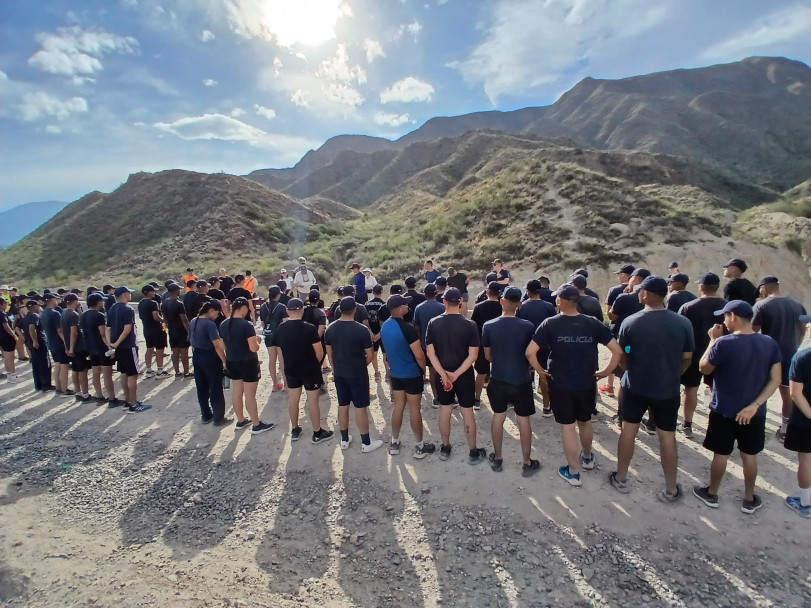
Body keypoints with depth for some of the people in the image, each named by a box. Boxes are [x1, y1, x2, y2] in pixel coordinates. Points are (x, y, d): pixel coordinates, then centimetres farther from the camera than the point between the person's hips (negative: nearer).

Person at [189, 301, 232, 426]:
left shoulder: (193, 322, 6)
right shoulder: (210, 324, -21)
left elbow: (191, 340, 15)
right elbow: (217, 345, -26)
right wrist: (225, 361, -23)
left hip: (197, 356, 8)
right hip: (210, 357, -8)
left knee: (201, 388, 16)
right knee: (216, 389, 2)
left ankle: (205, 415, 28)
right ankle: (219, 418, 10)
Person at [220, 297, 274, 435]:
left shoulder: (223, 324, 2)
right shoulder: (247, 325, -20)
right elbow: (254, 348, -21)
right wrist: (258, 341, -2)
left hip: (232, 362, 7)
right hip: (248, 363, -7)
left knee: (236, 393, 16)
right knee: (250, 395, 1)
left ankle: (240, 421, 31)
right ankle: (257, 425, 11)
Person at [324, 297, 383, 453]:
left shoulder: (330, 329, -2)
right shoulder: (362, 330, -17)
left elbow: (329, 353, 8)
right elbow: (370, 355, -12)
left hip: (339, 373, 5)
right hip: (358, 373, -5)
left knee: (342, 406, 15)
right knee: (360, 407, 4)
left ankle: (344, 440, 28)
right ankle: (366, 443, 15)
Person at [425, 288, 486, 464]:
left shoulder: (433, 323, -7)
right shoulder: (469, 325, -13)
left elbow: (430, 353, -11)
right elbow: (473, 355, -16)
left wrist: (444, 374, -13)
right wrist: (456, 374, -15)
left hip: (441, 375, 2)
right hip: (464, 376, -2)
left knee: (444, 411, 15)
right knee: (468, 413, 10)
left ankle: (445, 448, 29)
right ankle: (473, 452, 21)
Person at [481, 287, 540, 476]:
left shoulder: (488, 326, -9)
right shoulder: (527, 326, -13)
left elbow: (488, 356, 2)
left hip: (498, 379, 2)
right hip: (521, 380, -1)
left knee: (498, 417, 16)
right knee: (523, 420, 11)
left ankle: (497, 459, 29)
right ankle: (527, 463, 23)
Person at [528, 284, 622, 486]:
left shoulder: (550, 324, -11)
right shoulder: (592, 323, -4)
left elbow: (530, 352, -18)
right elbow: (617, 350, -6)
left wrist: (540, 370, -3)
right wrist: (606, 371, 4)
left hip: (560, 384, -3)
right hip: (587, 383, 3)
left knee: (567, 426, 9)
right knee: (585, 421, 24)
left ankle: (573, 472, 20)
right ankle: (587, 458, 47)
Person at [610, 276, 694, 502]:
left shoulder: (630, 322, -12)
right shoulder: (683, 323, -9)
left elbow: (623, 356, -1)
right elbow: (687, 358, 0)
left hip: (635, 387, -1)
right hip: (668, 389, 1)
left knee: (628, 432, 13)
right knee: (667, 438, 12)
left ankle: (621, 479, 26)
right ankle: (671, 489, 24)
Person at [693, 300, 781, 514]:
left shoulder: (724, 343, -22)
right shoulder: (770, 343, -4)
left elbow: (704, 368, -8)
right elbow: (776, 379, -5)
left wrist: (713, 340, -3)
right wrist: (754, 405, -9)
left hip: (724, 411, -4)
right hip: (754, 412, 4)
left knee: (721, 454, 12)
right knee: (750, 455, 18)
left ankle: (712, 494, 29)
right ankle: (749, 499, 33)